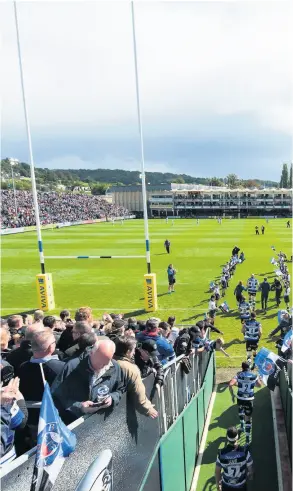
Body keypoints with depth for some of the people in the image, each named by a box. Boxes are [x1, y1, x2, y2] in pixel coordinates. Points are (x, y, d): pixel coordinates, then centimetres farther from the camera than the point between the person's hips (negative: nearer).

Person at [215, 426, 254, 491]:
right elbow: (250, 469, -12)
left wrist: (218, 483, 8)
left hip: (226, 486, 1)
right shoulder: (244, 451, -27)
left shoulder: (221, 453, -25)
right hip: (241, 486, 0)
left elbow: (217, 471, -10)